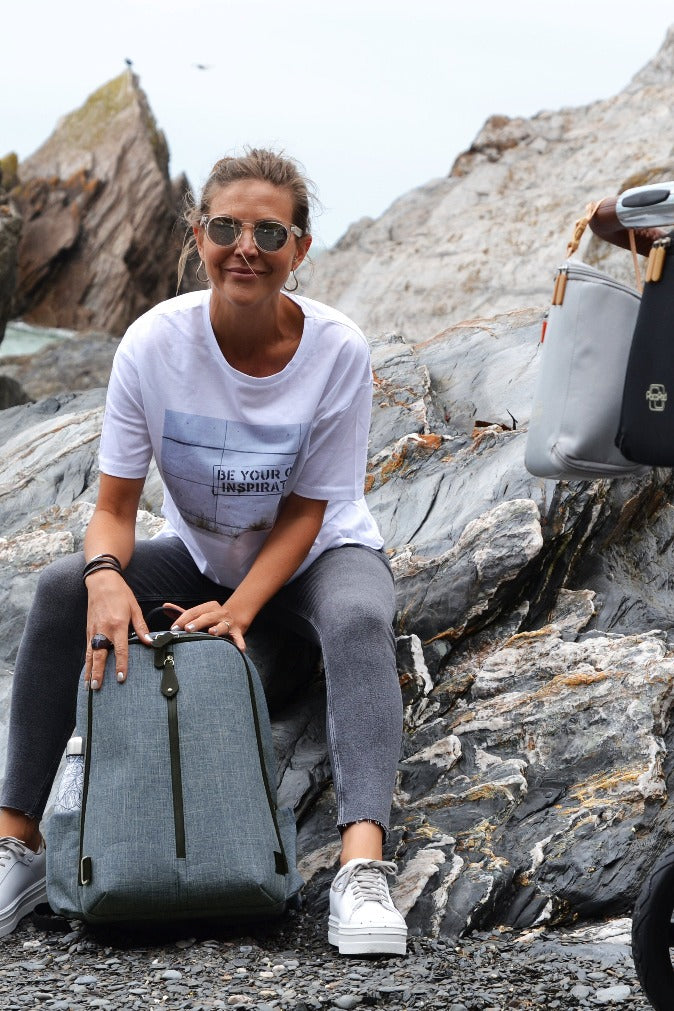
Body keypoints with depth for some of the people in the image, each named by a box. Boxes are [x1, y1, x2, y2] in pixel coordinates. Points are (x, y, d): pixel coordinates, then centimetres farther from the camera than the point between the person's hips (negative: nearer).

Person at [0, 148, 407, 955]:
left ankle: (362, 865, -49)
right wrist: (107, 573, -39)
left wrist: (239, 608, -30)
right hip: (203, 556, 2)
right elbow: (115, 505, -16)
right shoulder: (154, 342, -19)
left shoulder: (336, 351, -22)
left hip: (316, 557, -2)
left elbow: (304, 512, -15)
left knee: (357, 618, -36)